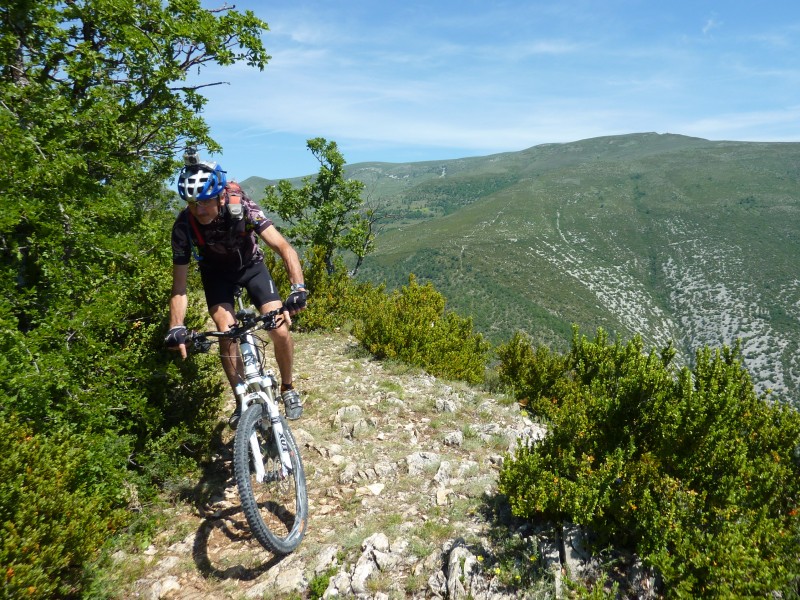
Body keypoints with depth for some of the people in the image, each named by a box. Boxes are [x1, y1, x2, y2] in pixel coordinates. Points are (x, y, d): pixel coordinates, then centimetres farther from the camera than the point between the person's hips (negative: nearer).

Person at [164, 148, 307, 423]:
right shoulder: (183, 225, -28)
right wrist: (176, 327, -38)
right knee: (226, 334, -18)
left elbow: (284, 247, -37)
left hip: (250, 265, -1)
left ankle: (288, 388, 12)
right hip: (216, 273, 1)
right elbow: (179, 285, -24)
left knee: (280, 331, -14)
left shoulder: (242, 207, -32)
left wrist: (298, 288, -53)